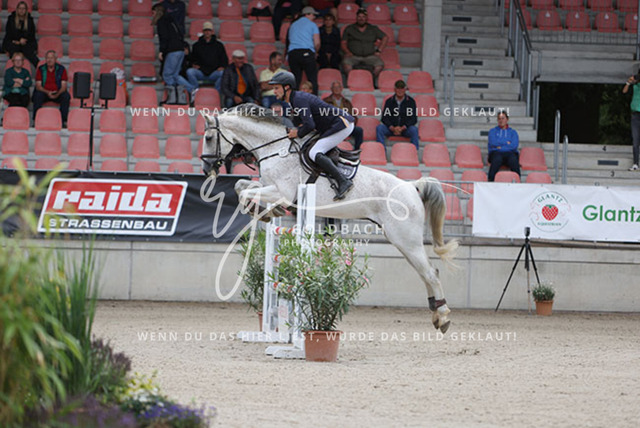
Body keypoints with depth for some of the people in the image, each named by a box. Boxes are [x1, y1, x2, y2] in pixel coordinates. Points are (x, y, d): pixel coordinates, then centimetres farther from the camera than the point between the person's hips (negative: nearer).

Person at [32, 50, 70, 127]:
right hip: (44, 92, 0)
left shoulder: (61, 69, 2)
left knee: (66, 96, -31)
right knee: (37, 95, -33)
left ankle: (63, 121, -28)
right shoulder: (41, 69, 2)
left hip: (58, 94, 0)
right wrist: (47, 92, -23)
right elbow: (38, 86, -4)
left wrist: (57, 94, -25)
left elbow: (63, 86, -4)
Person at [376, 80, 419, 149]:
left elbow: (413, 119, -3)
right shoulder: (389, 101, 7)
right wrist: (392, 128, -17)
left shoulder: (410, 101, 2)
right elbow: (384, 117, 1)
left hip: (405, 128, -2)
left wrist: (402, 128, -18)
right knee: (379, 128, -27)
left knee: (414, 129, -34)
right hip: (391, 128, 2)